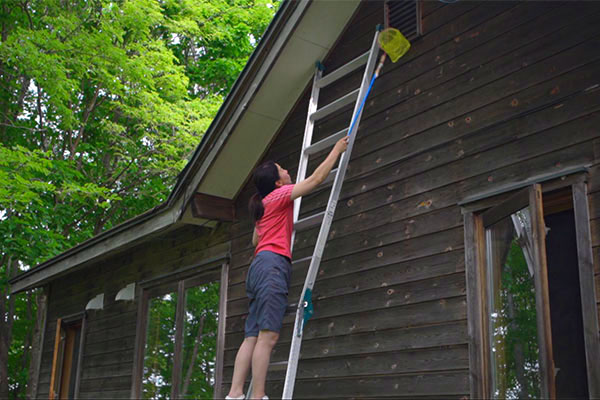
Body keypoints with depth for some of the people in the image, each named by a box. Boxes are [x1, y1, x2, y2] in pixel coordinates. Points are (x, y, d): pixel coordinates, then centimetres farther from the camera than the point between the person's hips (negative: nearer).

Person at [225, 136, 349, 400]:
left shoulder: (263, 205, 27)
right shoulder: (280, 194, 4)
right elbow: (316, 179, 1)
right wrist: (337, 150, 11)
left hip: (259, 265, 9)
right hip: (273, 263, -9)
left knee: (252, 337, 0)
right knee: (268, 336, -15)